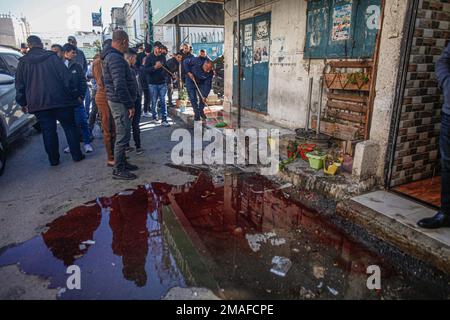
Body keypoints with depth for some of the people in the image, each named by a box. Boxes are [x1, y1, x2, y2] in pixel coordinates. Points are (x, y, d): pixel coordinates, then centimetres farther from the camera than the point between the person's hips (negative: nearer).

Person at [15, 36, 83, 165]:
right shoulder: (52, 57, 0)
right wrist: (73, 94, 0)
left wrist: (23, 103, 17)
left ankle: (54, 159, 11)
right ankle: (77, 155, 7)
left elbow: (19, 85, 10)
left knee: (48, 131, 7)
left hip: (38, 103, 2)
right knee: (69, 127, 6)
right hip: (60, 100, -2)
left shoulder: (23, 62, 7)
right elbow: (66, 77, -5)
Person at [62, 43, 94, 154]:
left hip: (76, 99, 0)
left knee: (82, 122, -2)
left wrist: (80, 96, -8)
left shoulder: (77, 67, 5)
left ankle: (87, 143, 6)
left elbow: (83, 82, 2)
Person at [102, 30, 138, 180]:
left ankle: (122, 163, 30)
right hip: (120, 102, -11)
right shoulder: (116, 58, -18)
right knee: (123, 136, -5)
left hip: (118, 101, 11)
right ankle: (118, 170, 3)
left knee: (123, 134, 18)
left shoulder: (112, 55, 16)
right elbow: (120, 85, -25)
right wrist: (129, 105, -20)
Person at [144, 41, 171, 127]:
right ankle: (154, 117, 23)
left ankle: (164, 120, 1)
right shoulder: (149, 58, -2)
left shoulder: (163, 57, 10)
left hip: (162, 83, 3)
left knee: (163, 102, -1)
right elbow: (146, 70, -10)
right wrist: (155, 67, -22)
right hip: (153, 83, -3)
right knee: (154, 102, 6)